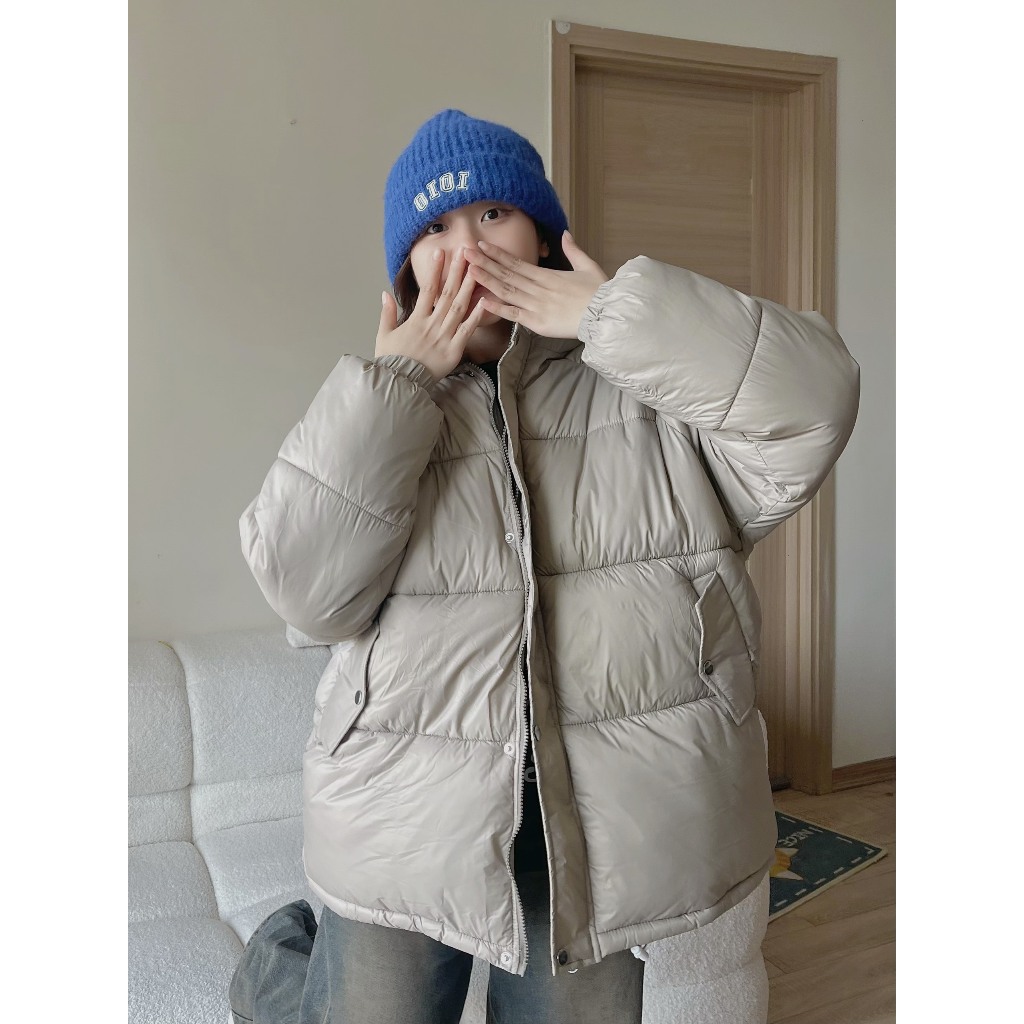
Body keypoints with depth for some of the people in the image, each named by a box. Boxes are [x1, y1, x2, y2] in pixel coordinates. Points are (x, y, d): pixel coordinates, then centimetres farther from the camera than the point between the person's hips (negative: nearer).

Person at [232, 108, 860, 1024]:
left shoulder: (648, 382, 0)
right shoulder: (372, 411, 4)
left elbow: (812, 406, -16)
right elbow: (307, 588, -10)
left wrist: (612, 313, -15)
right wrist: (396, 386, -11)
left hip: (605, 825, 1)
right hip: (411, 822, 0)